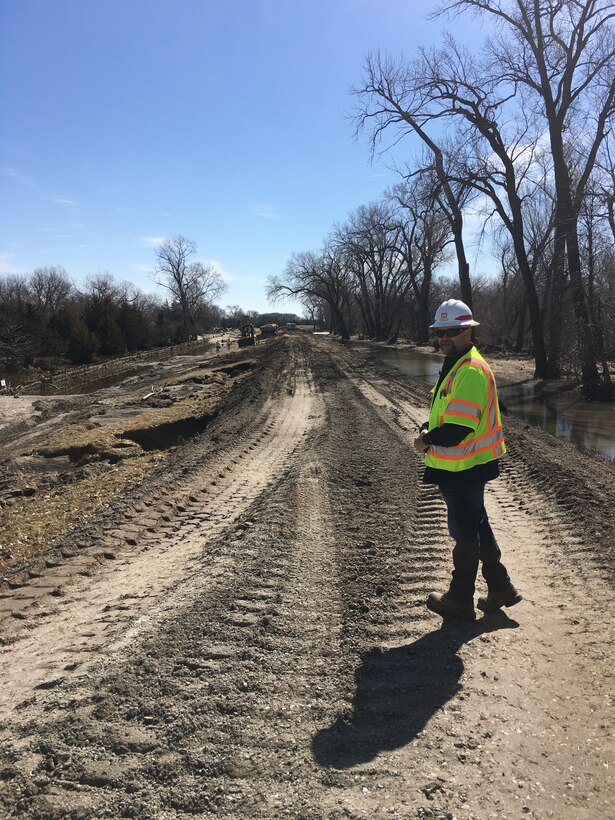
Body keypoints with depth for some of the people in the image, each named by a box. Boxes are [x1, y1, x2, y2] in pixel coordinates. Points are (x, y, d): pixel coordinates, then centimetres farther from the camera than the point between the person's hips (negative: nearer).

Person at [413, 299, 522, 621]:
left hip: (464, 470, -10)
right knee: (477, 527, 20)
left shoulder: (470, 370, -23)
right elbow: (444, 415, 20)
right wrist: (429, 431, 1)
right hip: (462, 468, 10)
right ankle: (500, 588, 33)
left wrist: (426, 440, -12)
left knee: (465, 534, 6)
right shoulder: (454, 365, 11)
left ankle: (460, 600, 22)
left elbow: (459, 429, -28)